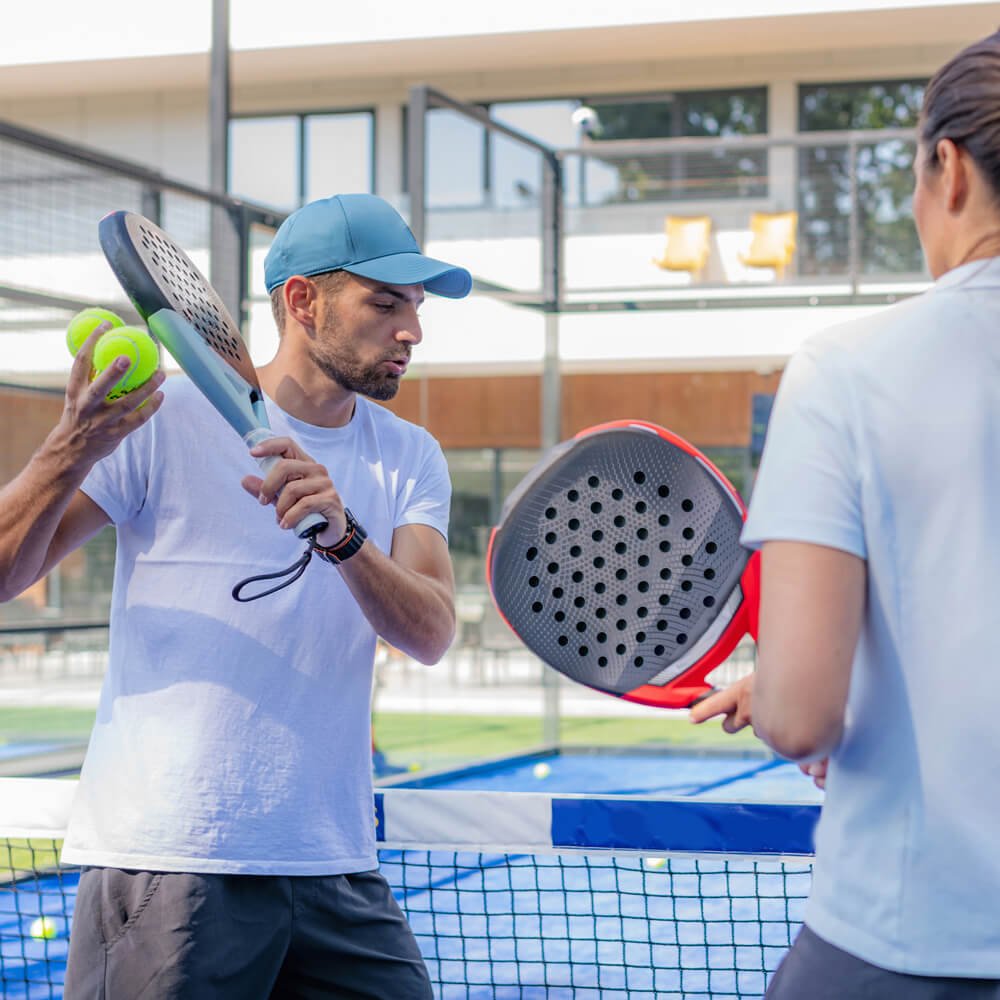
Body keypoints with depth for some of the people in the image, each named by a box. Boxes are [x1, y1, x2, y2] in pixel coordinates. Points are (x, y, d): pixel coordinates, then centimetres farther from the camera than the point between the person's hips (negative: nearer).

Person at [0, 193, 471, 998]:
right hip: (165, 863, -4)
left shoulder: (411, 461, 9)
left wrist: (342, 537, -26)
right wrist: (71, 451, -25)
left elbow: (429, 634, -7)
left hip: (334, 867, 5)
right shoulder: (166, 420, -4)